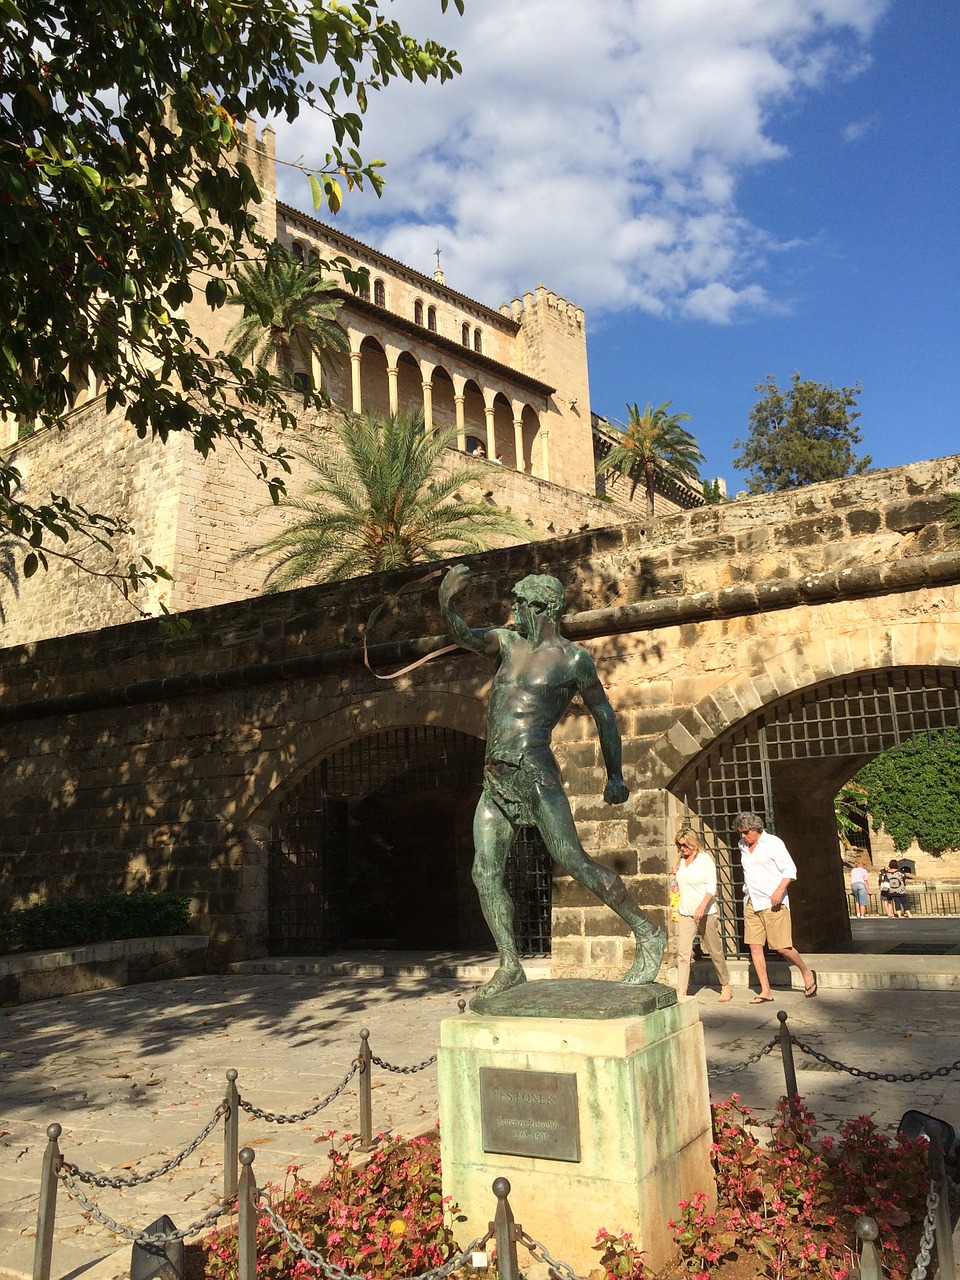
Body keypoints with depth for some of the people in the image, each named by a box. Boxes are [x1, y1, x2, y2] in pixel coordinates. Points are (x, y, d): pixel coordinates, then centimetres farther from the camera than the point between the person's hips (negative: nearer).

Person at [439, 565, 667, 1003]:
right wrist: (447, 601, -20)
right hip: (495, 779, 7)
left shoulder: (572, 659, -3)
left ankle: (648, 937, 2)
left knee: (574, 861, -11)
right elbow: (462, 634, 1)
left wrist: (615, 776, 4)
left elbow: (603, 713, 4)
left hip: (533, 773, -7)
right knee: (485, 875, 3)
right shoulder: (508, 642, 13)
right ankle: (510, 967, 13)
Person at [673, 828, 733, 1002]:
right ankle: (681, 992, -9)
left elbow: (712, 887, -15)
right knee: (683, 952, -7)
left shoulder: (705, 859, -8)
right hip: (685, 913, 5)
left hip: (705, 913, -5)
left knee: (714, 951, 8)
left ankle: (725, 986, 28)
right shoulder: (681, 861, 10)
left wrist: (702, 907, -25)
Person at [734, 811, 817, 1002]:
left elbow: (790, 869, -8)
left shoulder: (773, 843, -6)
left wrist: (780, 890, -20)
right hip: (750, 903, 6)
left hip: (772, 903, -6)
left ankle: (806, 972, 22)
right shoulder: (743, 846, 13)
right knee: (754, 946, 0)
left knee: (783, 947, -5)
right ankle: (765, 991, 7)